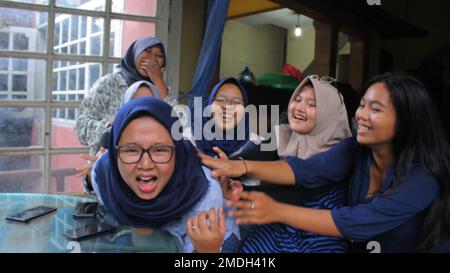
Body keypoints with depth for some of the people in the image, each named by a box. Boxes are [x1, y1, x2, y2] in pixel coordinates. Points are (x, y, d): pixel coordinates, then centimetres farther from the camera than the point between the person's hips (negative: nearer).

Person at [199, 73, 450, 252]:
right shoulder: (355, 149, -8)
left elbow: (354, 222, -30)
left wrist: (277, 211, -33)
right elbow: (306, 169, -22)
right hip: (356, 246, 4)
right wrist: (245, 167, -35)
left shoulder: (422, 178, -23)